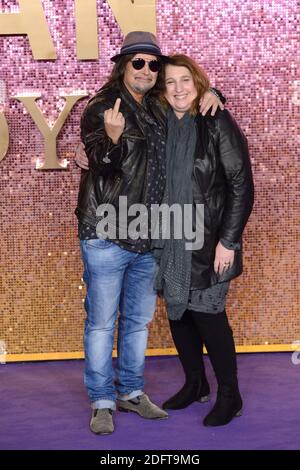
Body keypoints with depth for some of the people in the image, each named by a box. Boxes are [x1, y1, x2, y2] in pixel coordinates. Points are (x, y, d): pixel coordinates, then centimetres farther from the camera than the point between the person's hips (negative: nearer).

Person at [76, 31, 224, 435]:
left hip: (148, 237, 6)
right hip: (106, 236, -6)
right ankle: (102, 402, 14)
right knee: (102, 322, 1)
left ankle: (132, 392, 29)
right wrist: (112, 138, -37)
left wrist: (208, 94, 6)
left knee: (138, 319, 15)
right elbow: (102, 165, -16)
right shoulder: (101, 107, -6)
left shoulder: (159, 109, 11)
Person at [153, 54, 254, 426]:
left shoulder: (218, 123, -9)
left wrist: (228, 241, -14)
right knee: (178, 312, 11)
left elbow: (241, 186, -11)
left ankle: (229, 396, 15)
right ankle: (195, 384, 31)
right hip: (170, 241, 5)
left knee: (207, 313, -2)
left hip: (208, 241, -5)